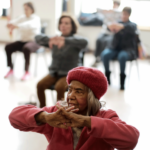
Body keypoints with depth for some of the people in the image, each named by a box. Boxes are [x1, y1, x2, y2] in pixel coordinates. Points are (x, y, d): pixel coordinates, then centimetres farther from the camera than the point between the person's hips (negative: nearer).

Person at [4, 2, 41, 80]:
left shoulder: (36, 18, -8)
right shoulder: (22, 17, 9)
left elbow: (29, 25, -31)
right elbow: (14, 22, -10)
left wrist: (17, 26, -45)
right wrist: (10, 25, -36)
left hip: (33, 42, -5)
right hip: (22, 41, 6)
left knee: (26, 48, -39)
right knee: (8, 47, -17)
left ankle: (27, 72, -28)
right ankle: (11, 69, -4)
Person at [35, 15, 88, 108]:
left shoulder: (75, 40, -3)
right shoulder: (55, 40, 6)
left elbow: (84, 42, -27)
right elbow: (38, 38, -7)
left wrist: (65, 40, -43)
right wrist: (49, 40, -31)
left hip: (69, 74, -3)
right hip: (54, 73, 4)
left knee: (59, 87, -33)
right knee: (40, 85, -23)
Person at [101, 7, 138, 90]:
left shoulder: (132, 25, 8)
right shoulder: (118, 23, 16)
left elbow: (130, 28, -19)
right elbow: (111, 27, -7)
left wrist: (122, 26, -44)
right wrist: (111, 27, -35)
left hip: (128, 49, -3)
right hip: (115, 48, 3)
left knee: (122, 56, -37)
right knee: (104, 54, -28)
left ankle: (122, 79, -25)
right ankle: (107, 75, -9)